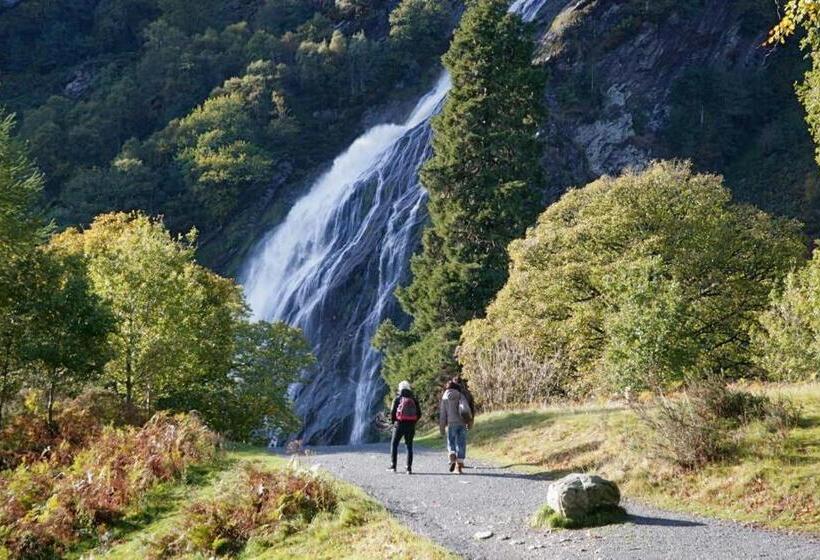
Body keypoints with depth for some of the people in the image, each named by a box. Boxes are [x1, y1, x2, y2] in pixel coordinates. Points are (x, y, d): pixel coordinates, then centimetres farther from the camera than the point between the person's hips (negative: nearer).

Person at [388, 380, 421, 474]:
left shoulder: (398, 399, -2)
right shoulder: (414, 399, 7)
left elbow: (393, 412, -7)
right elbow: (419, 414, 6)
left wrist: (393, 421, 9)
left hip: (399, 424, -2)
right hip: (411, 426, 2)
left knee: (394, 444, 11)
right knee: (409, 446, 9)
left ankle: (393, 466, 6)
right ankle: (409, 468, 1)